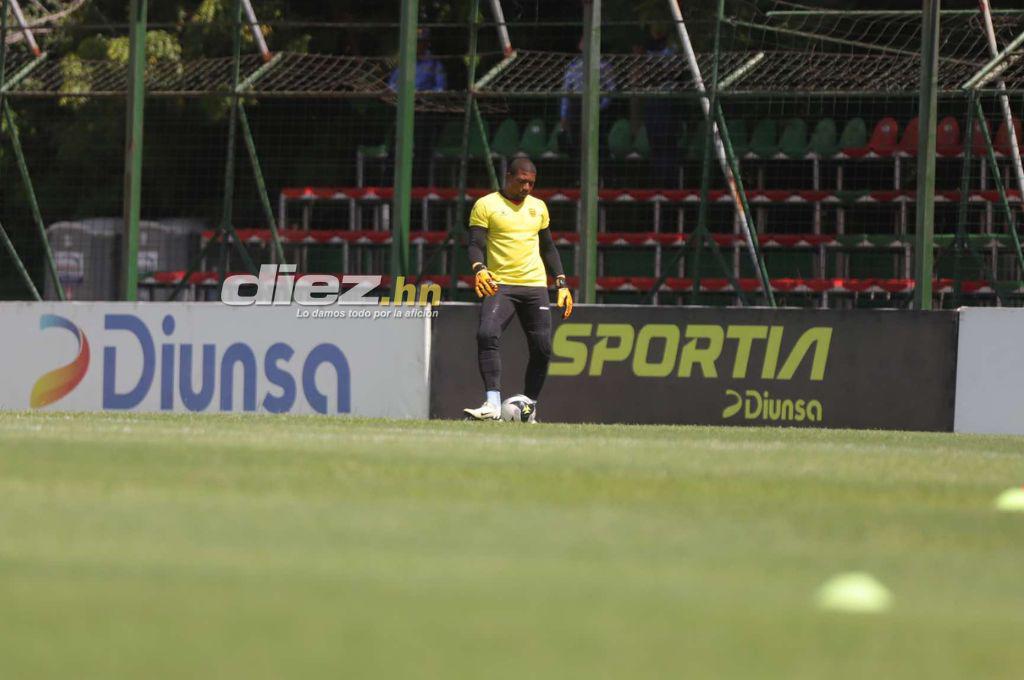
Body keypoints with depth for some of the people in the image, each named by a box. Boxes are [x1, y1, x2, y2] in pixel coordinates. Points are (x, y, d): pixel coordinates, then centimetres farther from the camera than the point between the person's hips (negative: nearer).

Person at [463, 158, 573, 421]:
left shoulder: (538, 207, 16)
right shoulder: (486, 205, 2)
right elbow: (476, 244, -4)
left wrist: (562, 284, 15)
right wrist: (479, 269, -24)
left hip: (535, 286, 4)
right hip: (499, 286, -4)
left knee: (542, 348, -2)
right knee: (487, 335, -26)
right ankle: (493, 404, -31)